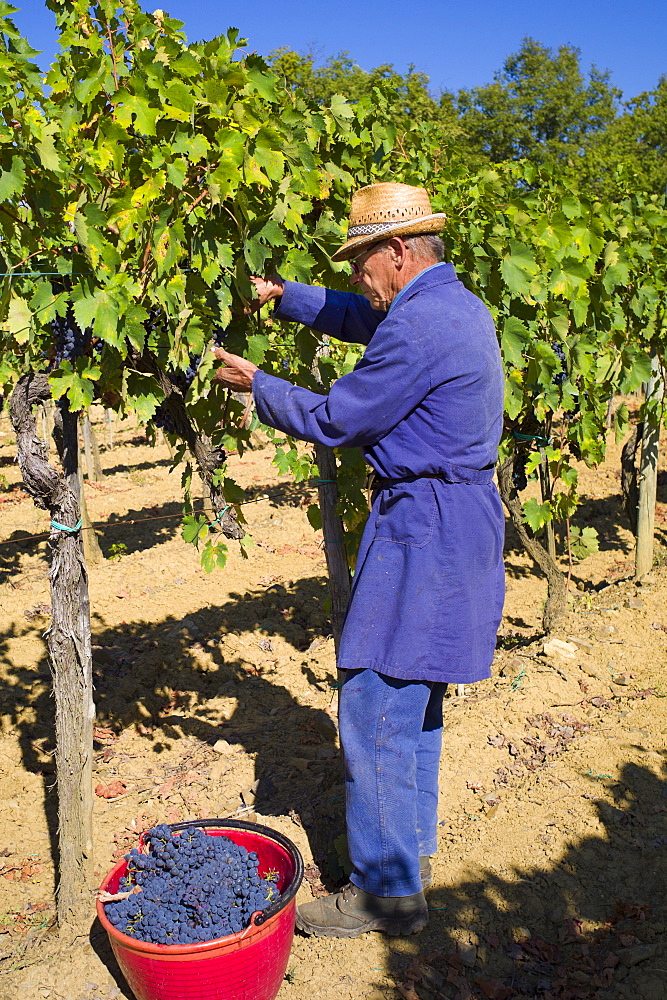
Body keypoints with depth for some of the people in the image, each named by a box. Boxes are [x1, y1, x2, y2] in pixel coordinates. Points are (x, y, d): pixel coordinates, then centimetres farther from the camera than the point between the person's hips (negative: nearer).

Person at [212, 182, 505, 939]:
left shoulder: (421, 326, -20)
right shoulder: (458, 306, 12)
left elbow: (335, 420, -14)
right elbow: (362, 319, 27)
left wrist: (255, 384, 0)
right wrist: (284, 296, 20)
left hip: (424, 529, -11)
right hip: (458, 520, 11)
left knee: (377, 708, -2)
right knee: (413, 696, 20)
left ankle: (389, 890, 11)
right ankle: (411, 840, 35)